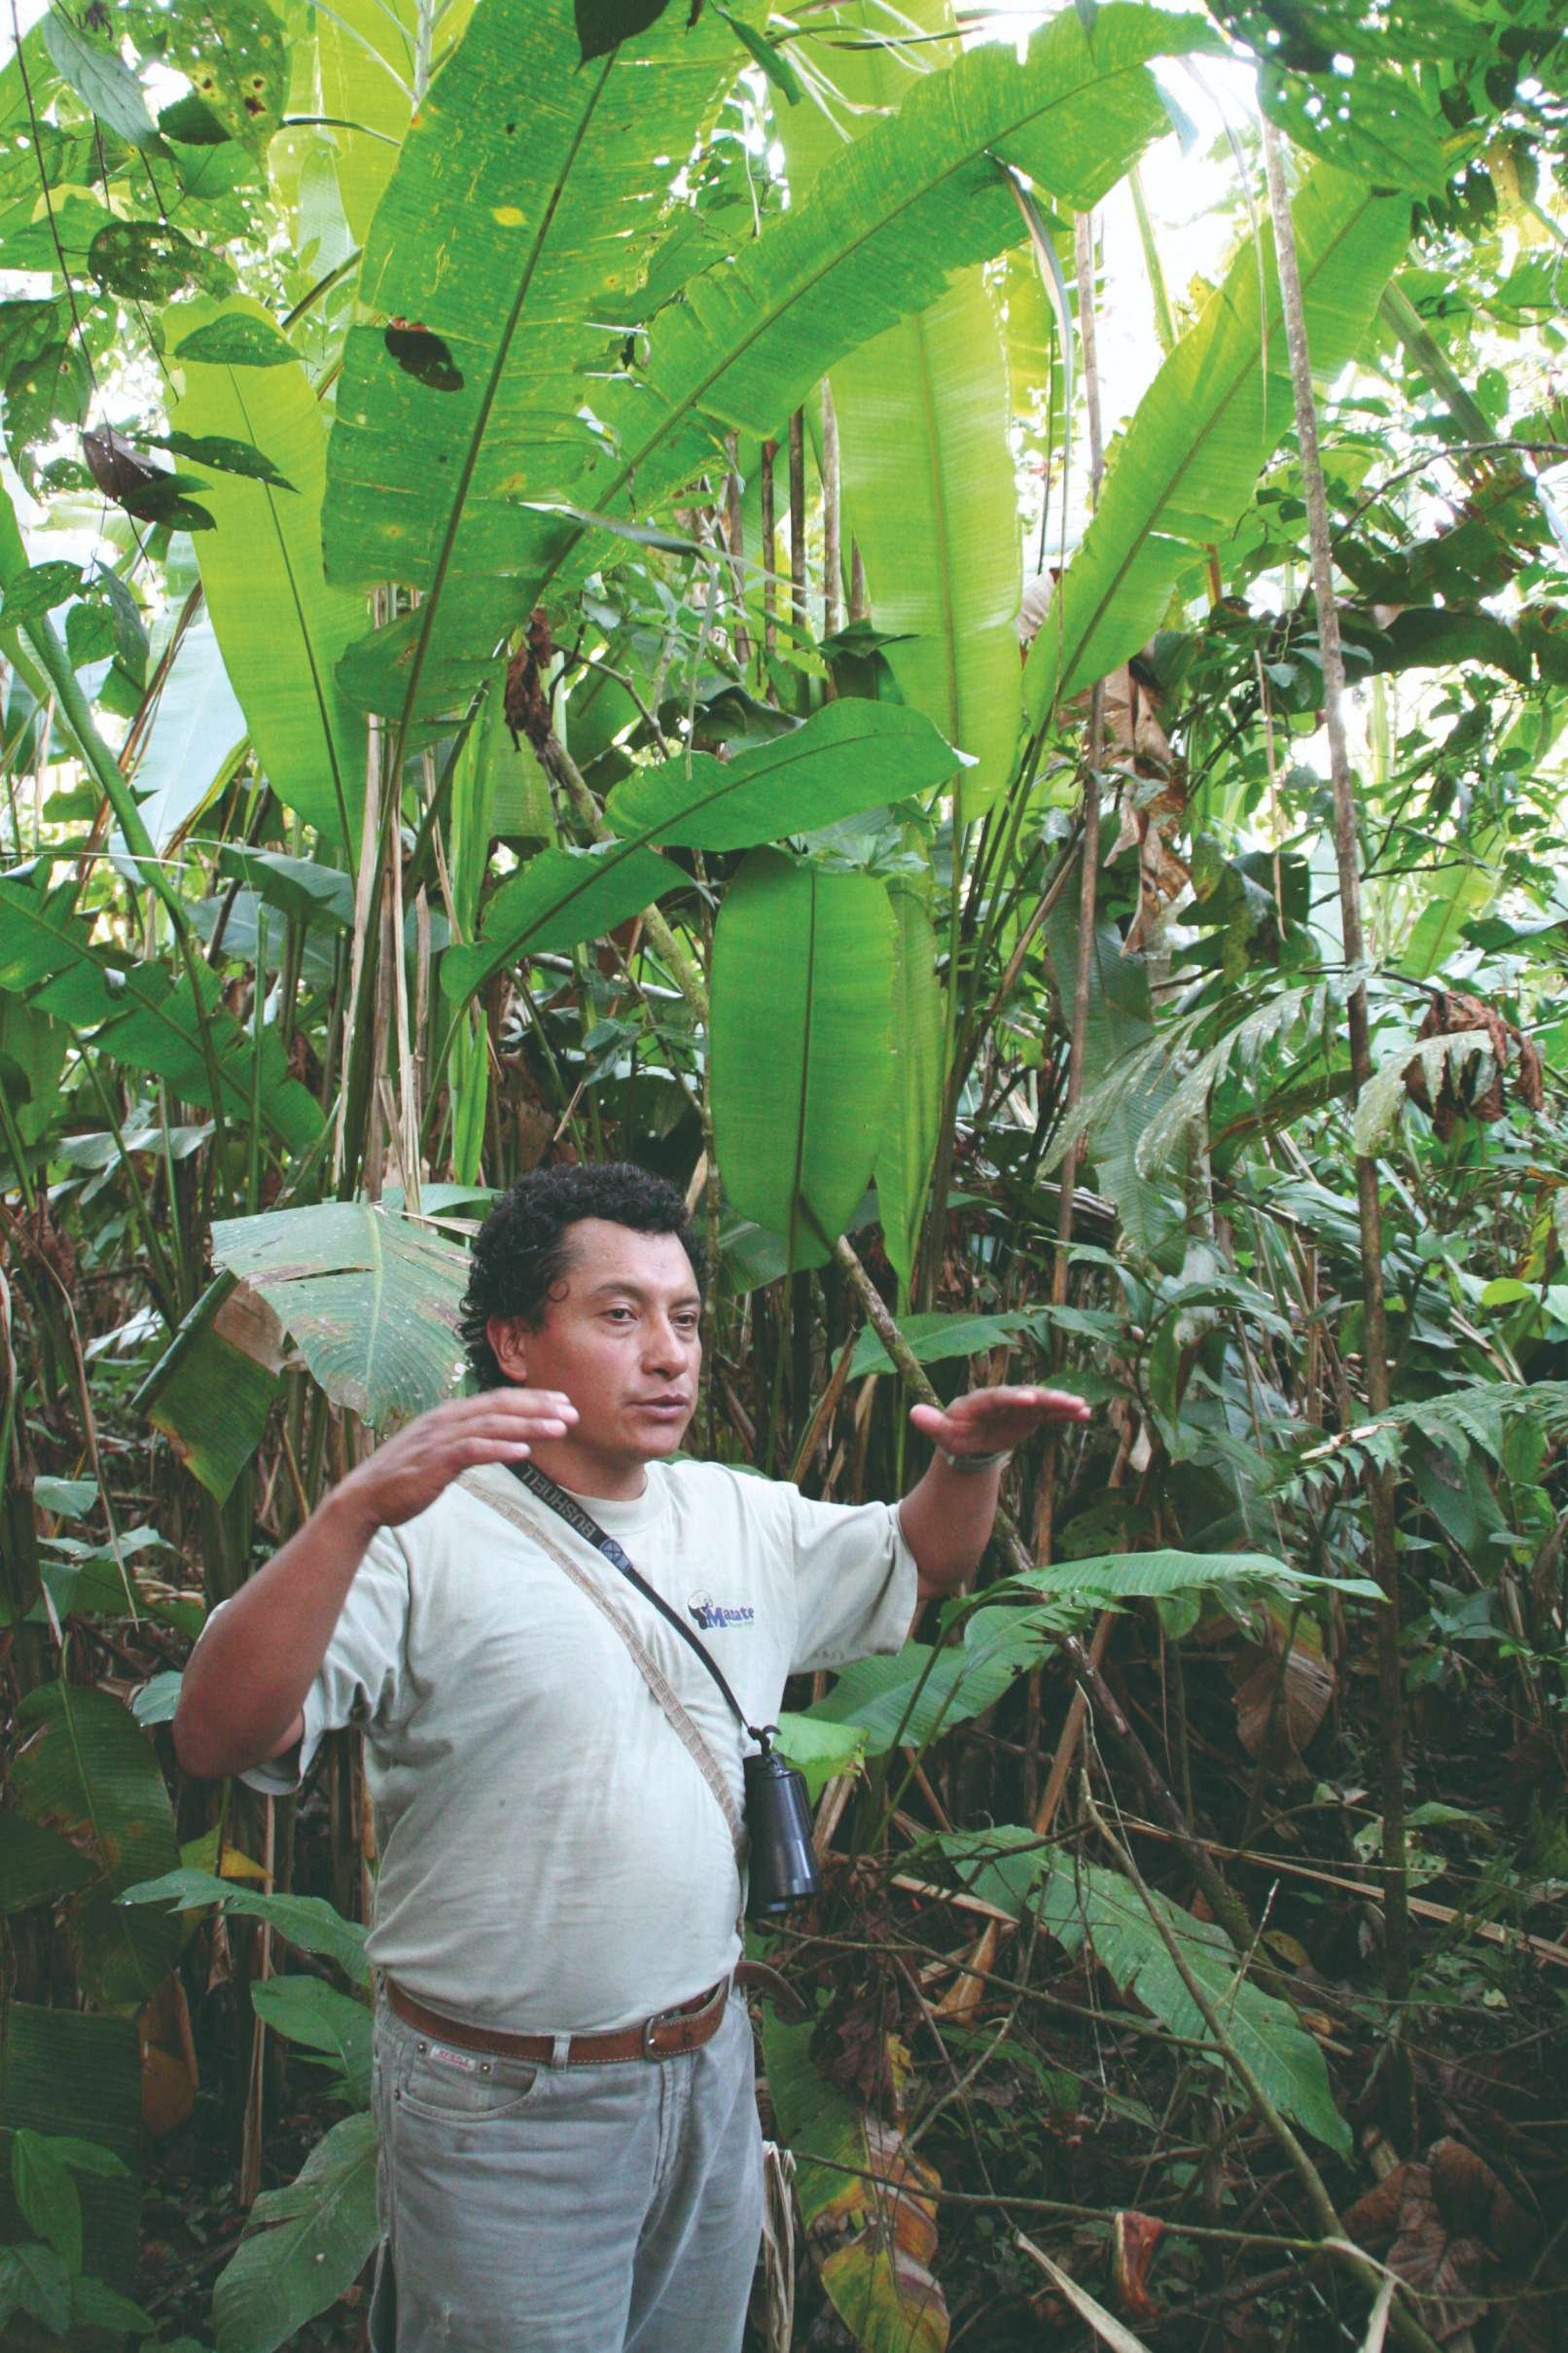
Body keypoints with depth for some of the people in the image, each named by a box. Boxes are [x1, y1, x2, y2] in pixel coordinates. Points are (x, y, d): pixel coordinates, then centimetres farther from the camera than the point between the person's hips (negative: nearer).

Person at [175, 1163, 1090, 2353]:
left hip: (711, 2065, 7)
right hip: (505, 2108, -6)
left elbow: (915, 1563, 18)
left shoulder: (742, 1518, 4)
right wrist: (357, 1509, -42)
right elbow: (218, 1736, -28)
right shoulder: (426, 1537, -18)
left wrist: (971, 1461, -3)